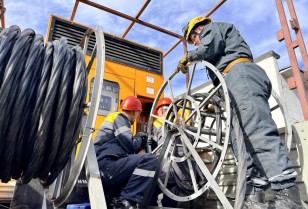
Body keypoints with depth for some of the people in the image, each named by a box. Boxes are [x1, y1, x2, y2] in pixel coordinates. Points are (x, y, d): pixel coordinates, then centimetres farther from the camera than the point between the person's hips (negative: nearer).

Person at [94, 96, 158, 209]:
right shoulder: (119, 118, -1)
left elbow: (125, 149, 24)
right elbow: (130, 146, -13)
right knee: (150, 159, -21)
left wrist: (141, 143, 19)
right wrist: (139, 138, 7)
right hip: (105, 168, -10)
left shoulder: (118, 119, 27)